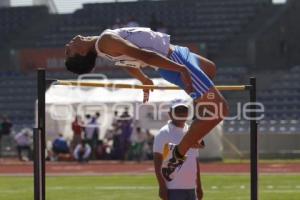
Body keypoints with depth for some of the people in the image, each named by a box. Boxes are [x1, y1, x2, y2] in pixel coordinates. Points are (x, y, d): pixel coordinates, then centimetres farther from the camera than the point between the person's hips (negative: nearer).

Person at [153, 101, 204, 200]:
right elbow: (157, 164, -11)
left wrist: (199, 186, 18)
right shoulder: (164, 133, -7)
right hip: (173, 188, -7)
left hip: (191, 188, 7)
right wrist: (162, 187, -17)